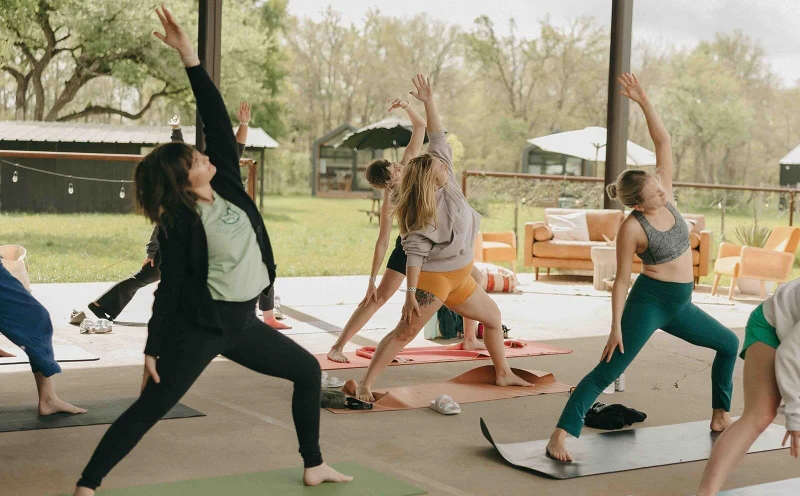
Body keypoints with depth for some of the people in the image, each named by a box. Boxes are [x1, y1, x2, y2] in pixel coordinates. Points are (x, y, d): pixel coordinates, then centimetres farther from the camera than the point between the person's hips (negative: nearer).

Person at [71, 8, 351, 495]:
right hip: (199, 326, -7)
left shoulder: (228, 183, -1)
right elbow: (170, 288, -14)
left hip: (242, 321, 7)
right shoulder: (181, 222, -16)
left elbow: (217, 118, -8)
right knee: (149, 408, -7)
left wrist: (191, 57, -13)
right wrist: (153, 349, -13)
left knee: (309, 371, 14)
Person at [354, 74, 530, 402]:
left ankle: (503, 374, 33)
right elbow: (414, 252, -25)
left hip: (459, 278, 9)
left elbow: (437, 138, -2)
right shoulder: (424, 211, -22)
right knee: (404, 332, -14)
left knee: (493, 317, 18)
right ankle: (365, 383, -13)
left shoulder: (447, 182, -4)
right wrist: (410, 293, -32)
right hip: (433, 278, -9)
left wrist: (428, 102, -8)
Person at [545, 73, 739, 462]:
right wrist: (616, 326, -16)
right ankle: (560, 435, -18)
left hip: (681, 305, 8)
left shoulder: (664, 197, -2)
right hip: (649, 302, -8)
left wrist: (643, 100, -13)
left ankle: (720, 416, 32)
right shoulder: (632, 227, -18)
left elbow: (663, 141, -3)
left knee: (729, 343, 19)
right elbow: (621, 279, -13)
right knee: (609, 370, -14)